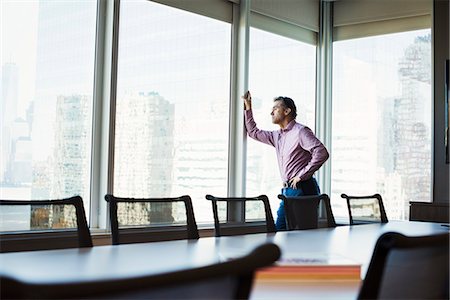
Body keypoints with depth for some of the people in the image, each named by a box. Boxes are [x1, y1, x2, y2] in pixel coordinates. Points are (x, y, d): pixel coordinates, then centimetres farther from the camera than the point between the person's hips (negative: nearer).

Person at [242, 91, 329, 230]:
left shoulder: (300, 131, -8)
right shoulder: (277, 136, 18)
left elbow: (321, 153, -19)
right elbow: (254, 132, 32)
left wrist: (302, 175, -16)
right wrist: (247, 109, 27)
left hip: (302, 189, -9)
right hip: (288, 191, 9)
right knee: (279, 229, 7)